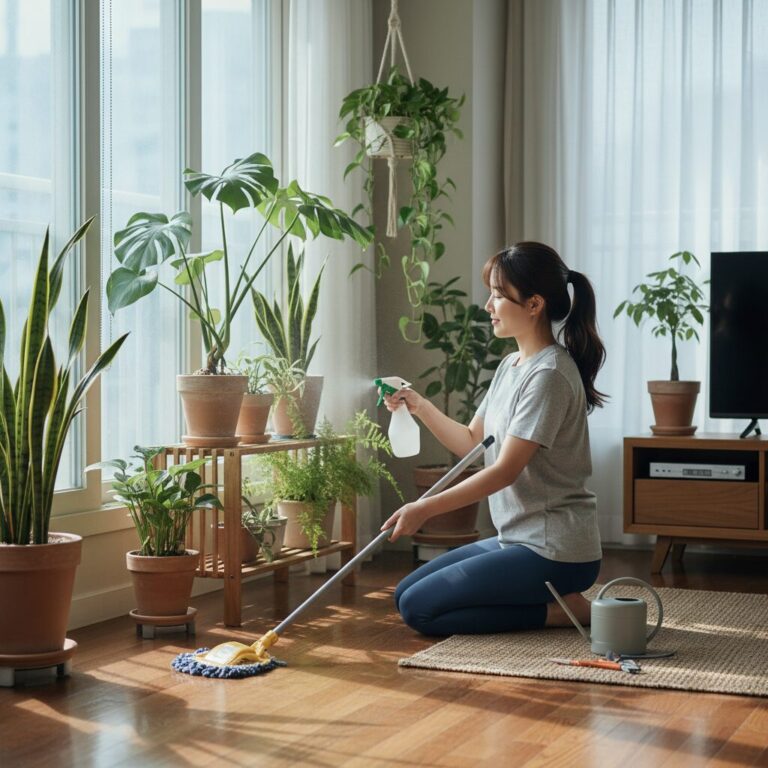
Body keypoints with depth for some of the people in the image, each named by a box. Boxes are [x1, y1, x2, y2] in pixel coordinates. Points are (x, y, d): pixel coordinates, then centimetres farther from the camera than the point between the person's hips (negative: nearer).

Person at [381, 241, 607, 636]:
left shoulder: (549, 374, -19)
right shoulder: (511, 366, 11)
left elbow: (505, 470, -22)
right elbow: (471, 443, 15)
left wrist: (426, 507, -24)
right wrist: (420, 406, 2)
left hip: (554, 551, -10)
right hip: (518, 539, 10)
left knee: (419, 608, -11)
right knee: (405, 592, 12)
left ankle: (558, 610, -5)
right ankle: (556, 600, 10)